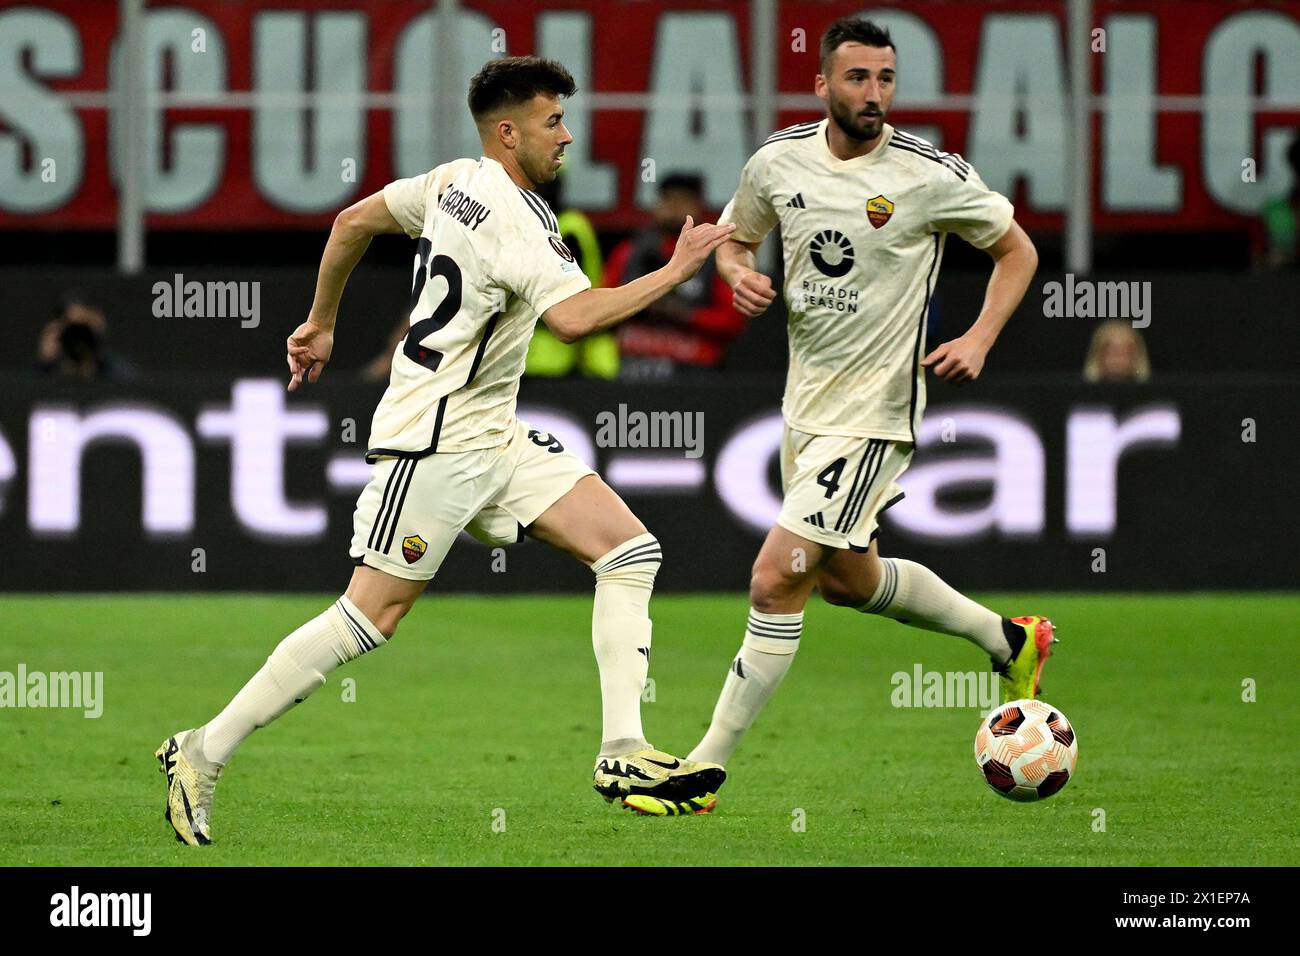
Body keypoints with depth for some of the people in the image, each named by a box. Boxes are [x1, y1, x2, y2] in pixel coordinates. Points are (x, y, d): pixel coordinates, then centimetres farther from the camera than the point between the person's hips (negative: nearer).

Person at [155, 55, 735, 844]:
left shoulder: (458, 180, 9)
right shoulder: (513, 217, -19)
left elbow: (353, 223, 20)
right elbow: (575, 317, -32)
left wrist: (322, 323, 30)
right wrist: (676, 271, -23)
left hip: (495, 437, 10)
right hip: (437, 438, -10)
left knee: (631, 550, 0)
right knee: (373, 616, -8)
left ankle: (623, 752, -5)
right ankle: (203, 755, 1)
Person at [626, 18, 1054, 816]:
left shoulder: (931, 176, -14)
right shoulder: (779, 161, -2)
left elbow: (1017, 250, 0)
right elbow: (735, 236, 17)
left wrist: (978, 340, -14)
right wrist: (739, 271, -7)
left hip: (875, 413, -7)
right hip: (806, 403, 7)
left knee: (775, 582, -13)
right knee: (848, 579, 23)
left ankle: (705, 773, -5)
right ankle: (1009, 639, 45)